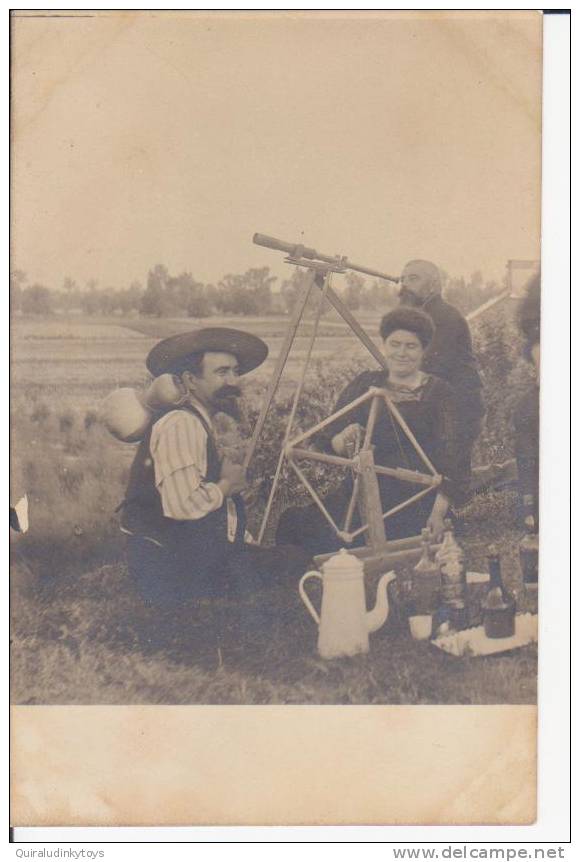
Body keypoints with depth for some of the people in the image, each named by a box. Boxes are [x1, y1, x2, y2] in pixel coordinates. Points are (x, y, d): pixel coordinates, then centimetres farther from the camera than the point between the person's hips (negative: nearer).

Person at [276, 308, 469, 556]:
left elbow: (447, 453, -2)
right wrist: (345, 439, -16)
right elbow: (330, 441, 9)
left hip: (415, 502, -3)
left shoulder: (437, 391, 5)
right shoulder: (366, 384, 14)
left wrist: (439, 511, -13)